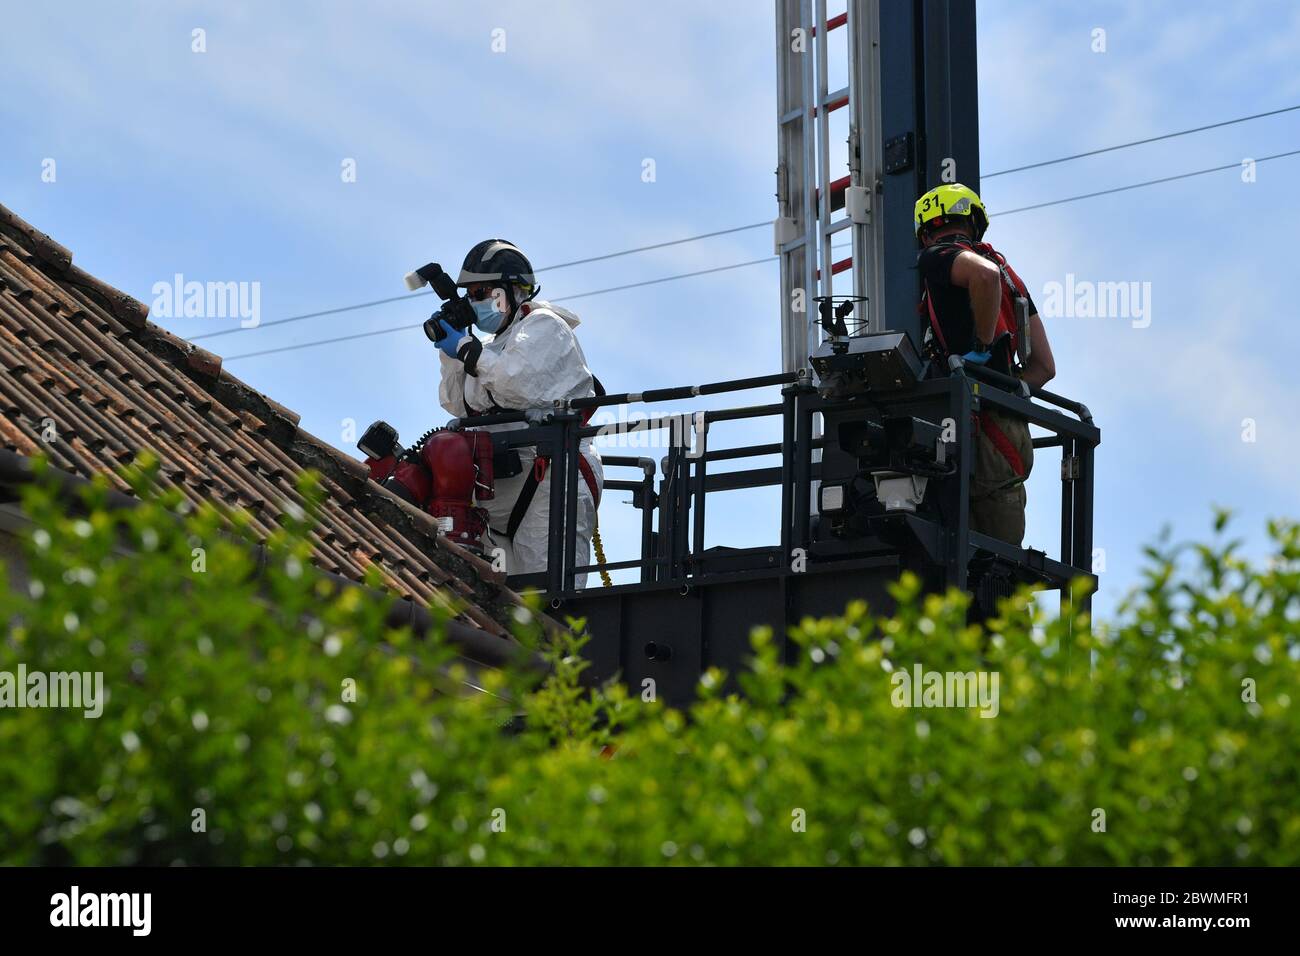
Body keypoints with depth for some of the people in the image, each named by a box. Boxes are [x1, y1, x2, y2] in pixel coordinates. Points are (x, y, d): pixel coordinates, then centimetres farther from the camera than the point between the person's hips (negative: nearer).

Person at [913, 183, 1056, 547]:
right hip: (1013, 429, 8)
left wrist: (981, 347, -14)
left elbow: (984, 273, -24)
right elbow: (1045, 365, 23)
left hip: (980, 432, -8)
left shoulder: (937, 258, 1)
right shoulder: (1010, 275, 26)